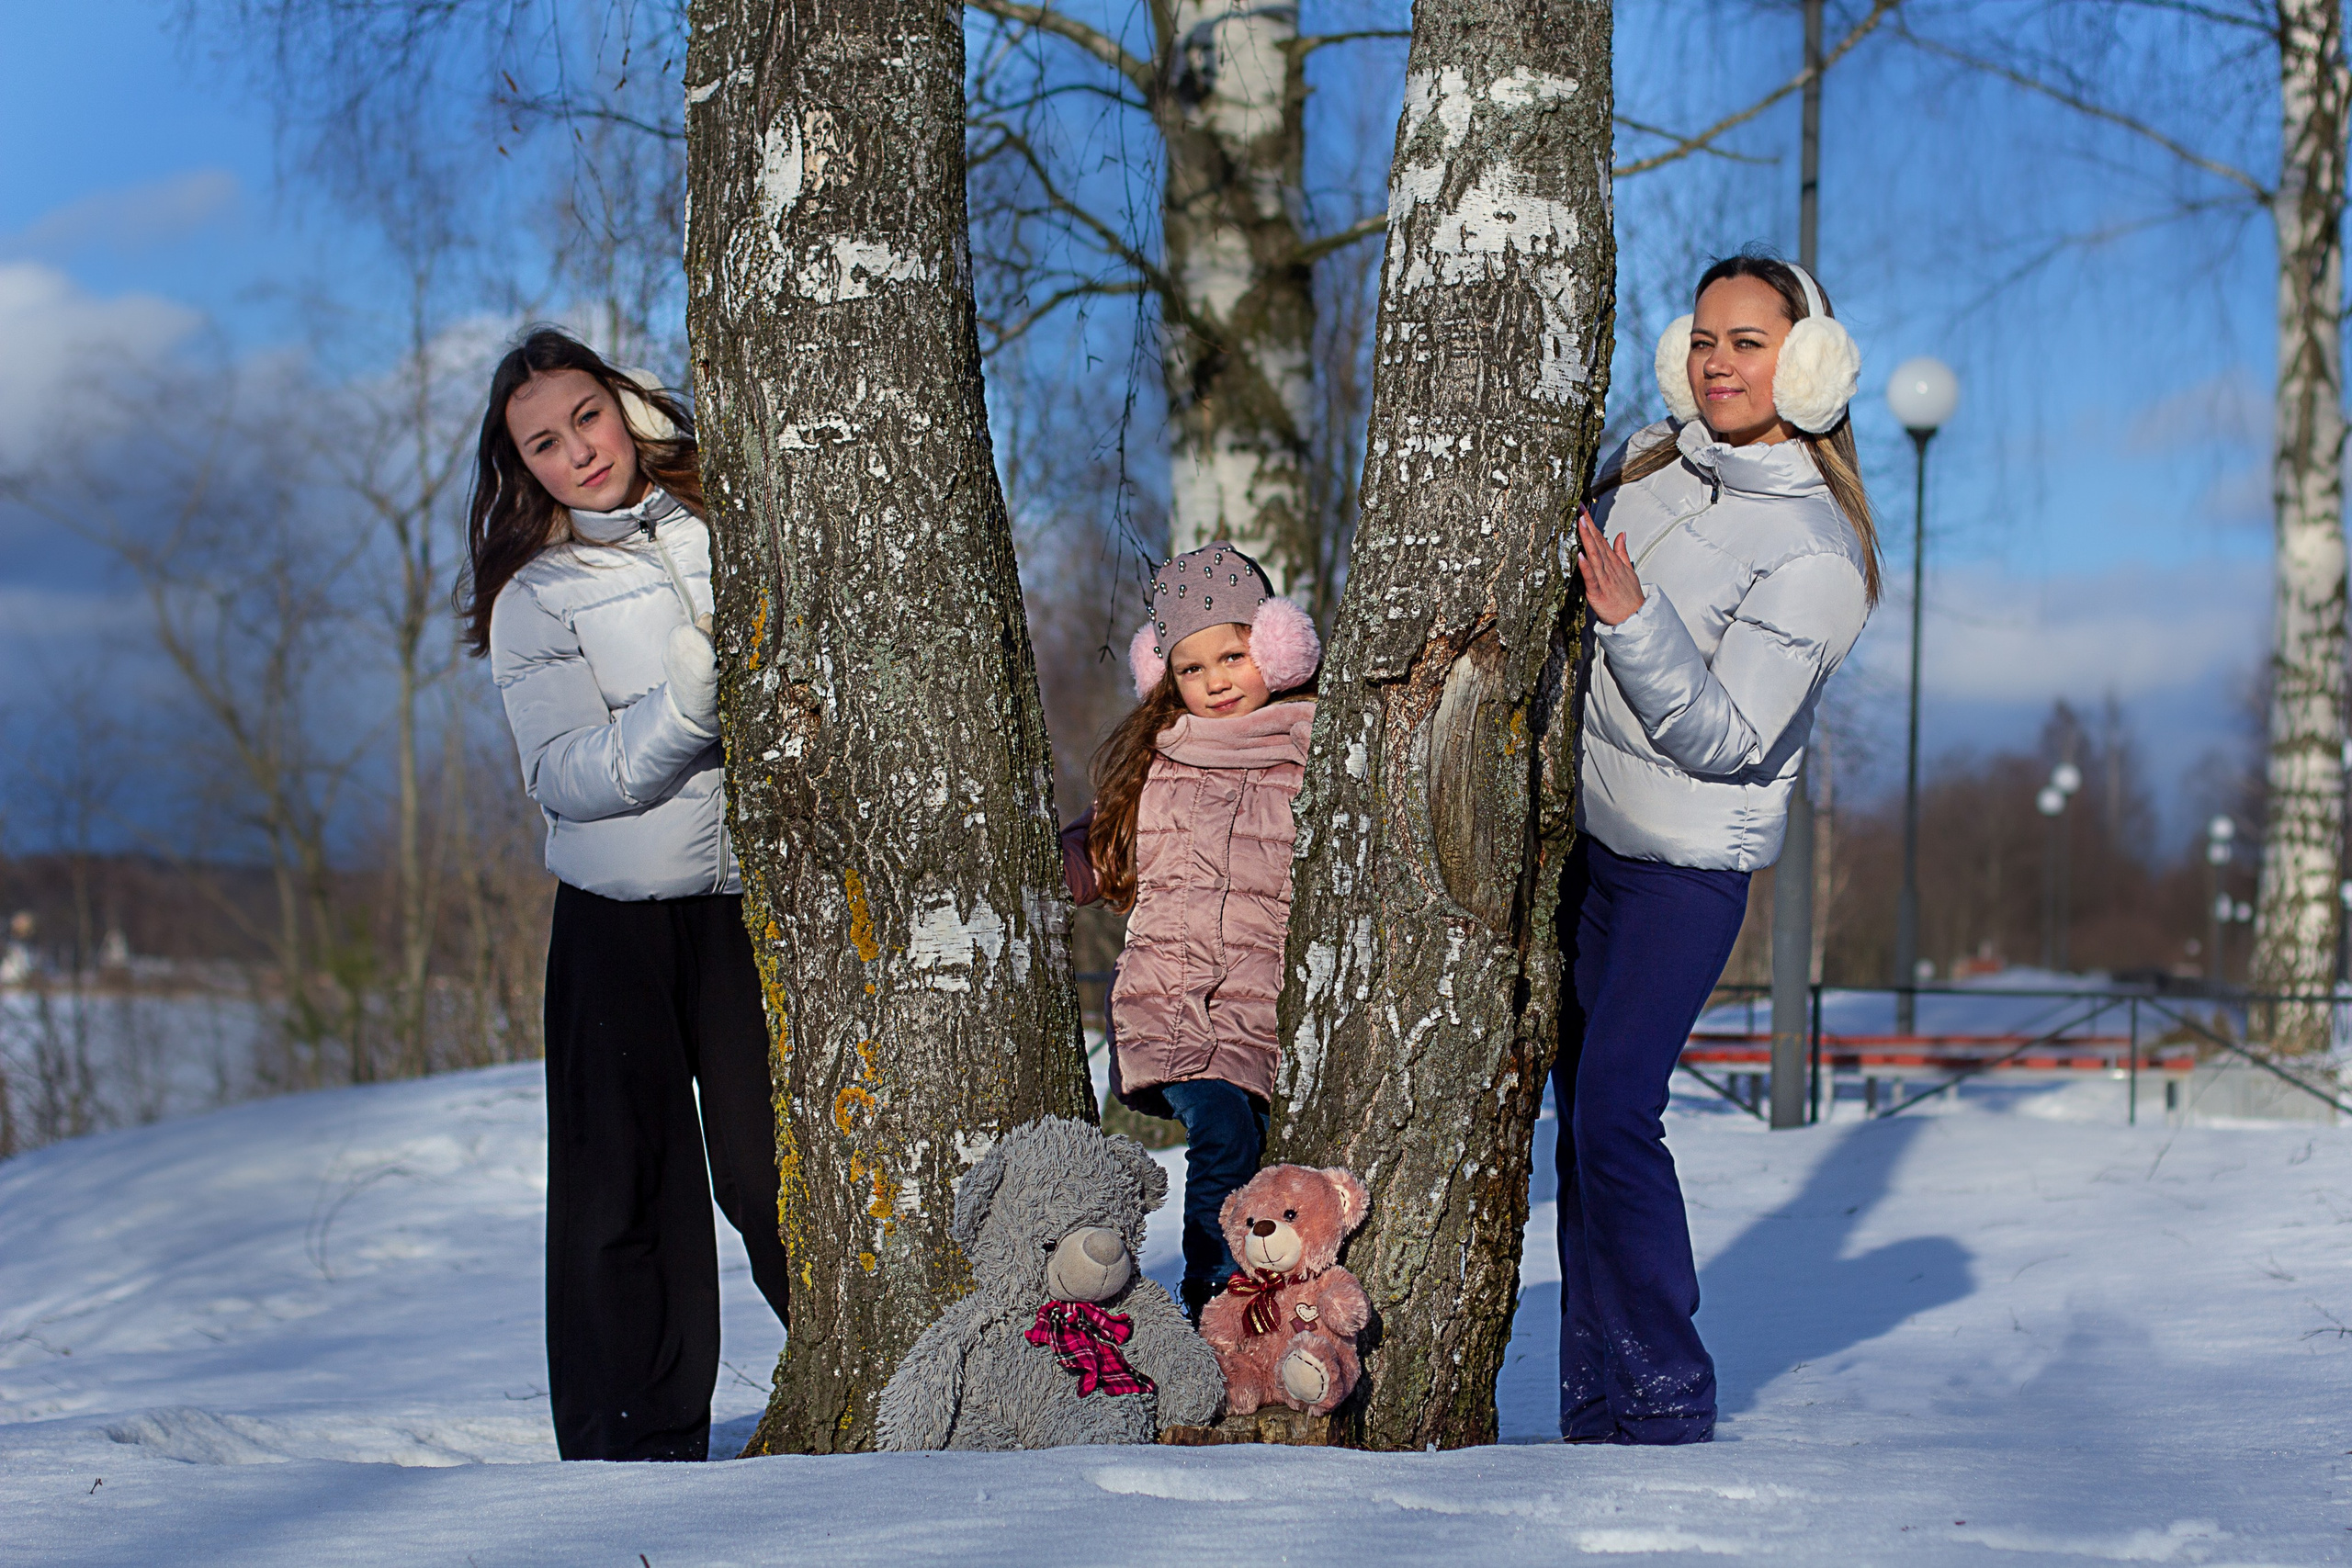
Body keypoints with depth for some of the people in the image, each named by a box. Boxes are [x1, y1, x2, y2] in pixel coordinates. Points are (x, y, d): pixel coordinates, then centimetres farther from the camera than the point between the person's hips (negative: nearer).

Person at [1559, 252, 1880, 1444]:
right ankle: (1597, 1404, 17)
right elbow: (1567, 585, 23)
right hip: (1584, 827, 7)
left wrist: (1635, 622, -31)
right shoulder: (1650, 462, 3)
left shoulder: (1816, 553, -16)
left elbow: (1723, 739, -22)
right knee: (1581, 1108, 8)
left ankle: (1667, 1401, -3)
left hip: (1689, 861, -7)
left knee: (1614, 1111, -14)